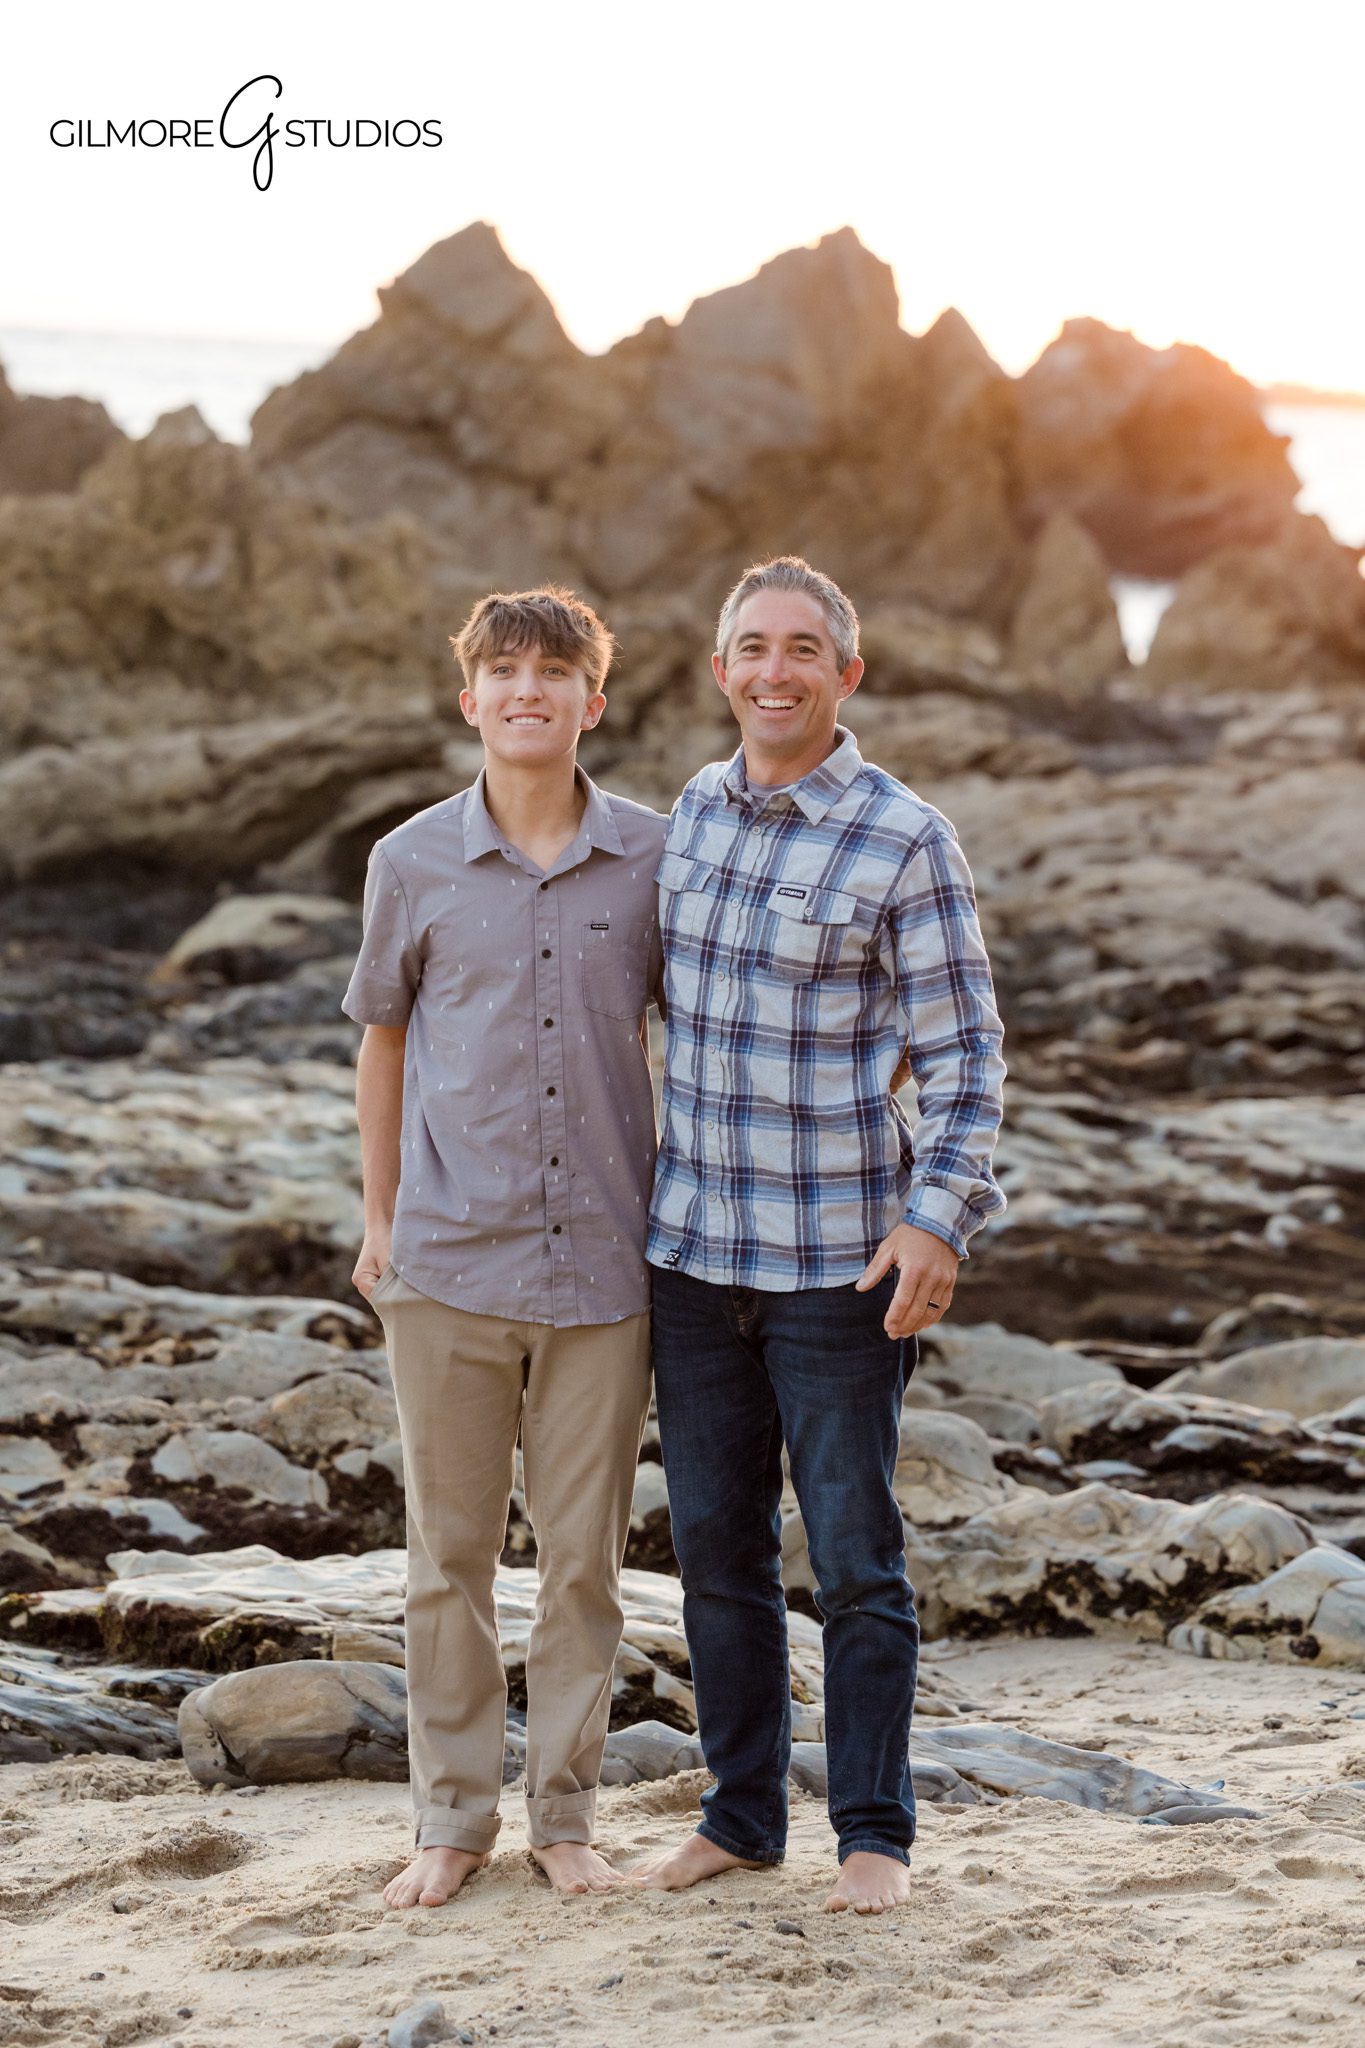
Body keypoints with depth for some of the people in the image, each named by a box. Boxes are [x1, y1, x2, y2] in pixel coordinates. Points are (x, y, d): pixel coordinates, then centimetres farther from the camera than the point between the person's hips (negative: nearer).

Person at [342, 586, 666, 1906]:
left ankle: (564, 1812, 20)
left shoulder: (655, 861, 0)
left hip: (603, 1261, 0)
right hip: (449, 1256, 0)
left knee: (584, 1554, 7)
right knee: (449, 1551, 8)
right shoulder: (412, 865, 1)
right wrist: (377, 1221, 10)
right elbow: (383, 1040, 11)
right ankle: (450, 1817, 19)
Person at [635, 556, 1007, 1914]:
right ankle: (741, 1813, 22)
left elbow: (963, 1050, -8)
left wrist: (942, 1217, -19)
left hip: (838, 1258, -5)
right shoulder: (697, 810, 8)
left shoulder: (904, 842, -9)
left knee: (855, 1556, 1)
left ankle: (875, 1830, 13)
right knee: (716, 1545, 10)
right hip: (694, 1245, 5)